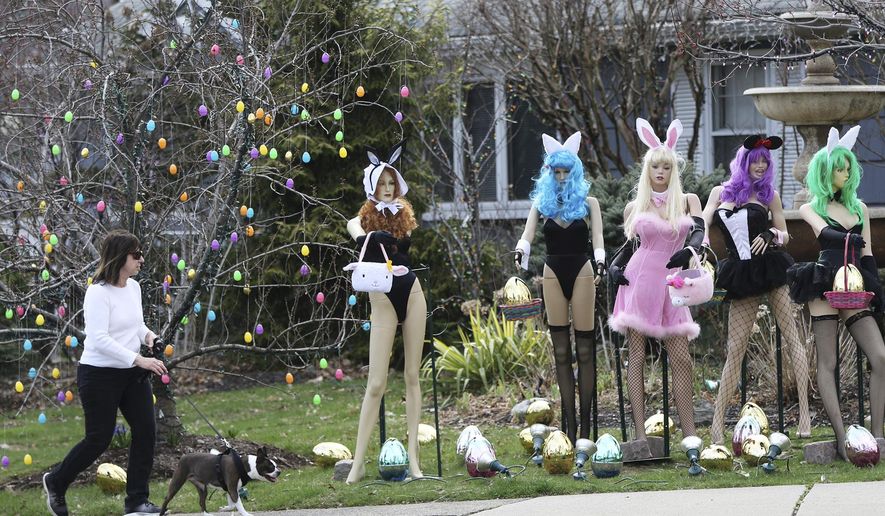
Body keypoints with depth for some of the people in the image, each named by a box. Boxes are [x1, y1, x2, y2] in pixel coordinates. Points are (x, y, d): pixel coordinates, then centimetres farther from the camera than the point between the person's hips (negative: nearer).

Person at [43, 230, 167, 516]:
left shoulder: (133, 287, 6)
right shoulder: (98, 293, -20)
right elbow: (99, 339, -27)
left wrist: (147, 334, -1)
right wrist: (139, 360, -31)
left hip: (132, 374, 7)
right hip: (100, 374, -7)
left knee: (146, 430, -2)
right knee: (99, 439, 1)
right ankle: (55, 482, 25)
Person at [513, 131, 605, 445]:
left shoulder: (588, 203, 5)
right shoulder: (542, 203, 8)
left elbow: (597, 238, -5)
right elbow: (527, 234, -5)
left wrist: (600, 260, -26)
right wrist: (521, 251, -27)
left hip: (581, 272, -2)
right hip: (553, 274, 2)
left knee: (584, 349, -3)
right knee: (561, 351, 1)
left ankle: (585, 423, 0)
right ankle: (568, 424, 3)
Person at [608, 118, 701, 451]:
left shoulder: (688, 201, 10)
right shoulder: (635, 207, 9)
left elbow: (699, 233, -5)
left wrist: (688, 250, -25)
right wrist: (614, 265, 2)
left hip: (670, 285, 1)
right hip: (638, 281, -1)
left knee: (682, 360, -4)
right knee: (636, 356, -4)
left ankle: (690, 436, -2)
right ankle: (640, 435, -6)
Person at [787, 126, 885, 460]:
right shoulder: (810, 209, 11)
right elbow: (825, 233, -8)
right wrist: (855, 240, -9)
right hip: (824, 289, -3)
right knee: (828, 364, -7)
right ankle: (842, 438, -11)